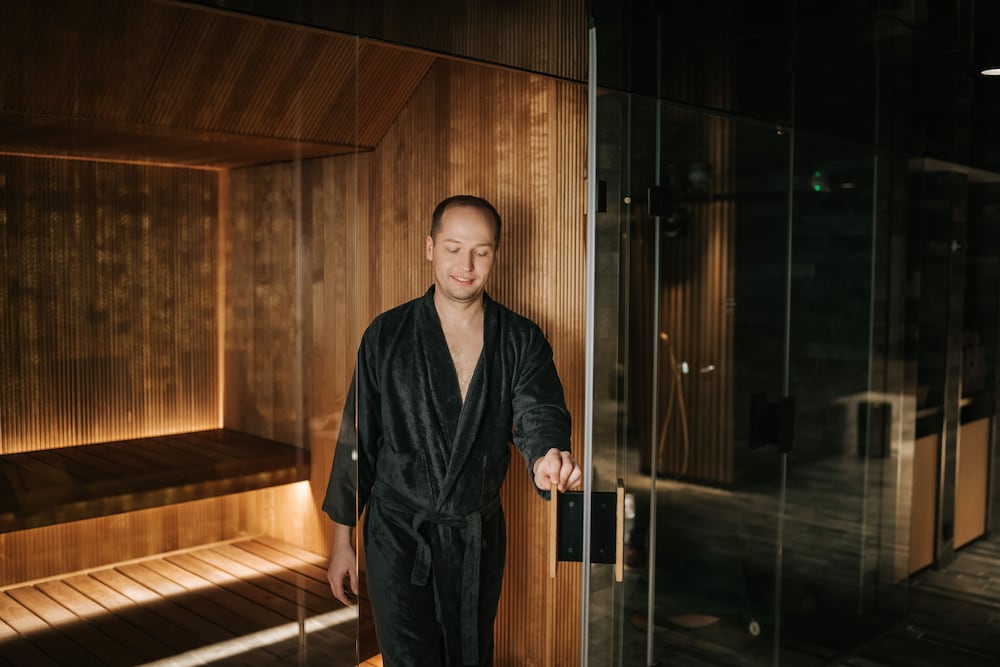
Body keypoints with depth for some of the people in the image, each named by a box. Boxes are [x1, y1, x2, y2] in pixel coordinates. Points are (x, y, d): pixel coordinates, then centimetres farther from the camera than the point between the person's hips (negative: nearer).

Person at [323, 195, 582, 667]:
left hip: (479, 536, 2)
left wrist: (548, 458, -42)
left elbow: (539, 413, -18)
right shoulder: (386, 335, -4)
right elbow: (357, 438, -1)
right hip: (397, 534, -2)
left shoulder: (522, 340, -2)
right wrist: (342, 538, 0)